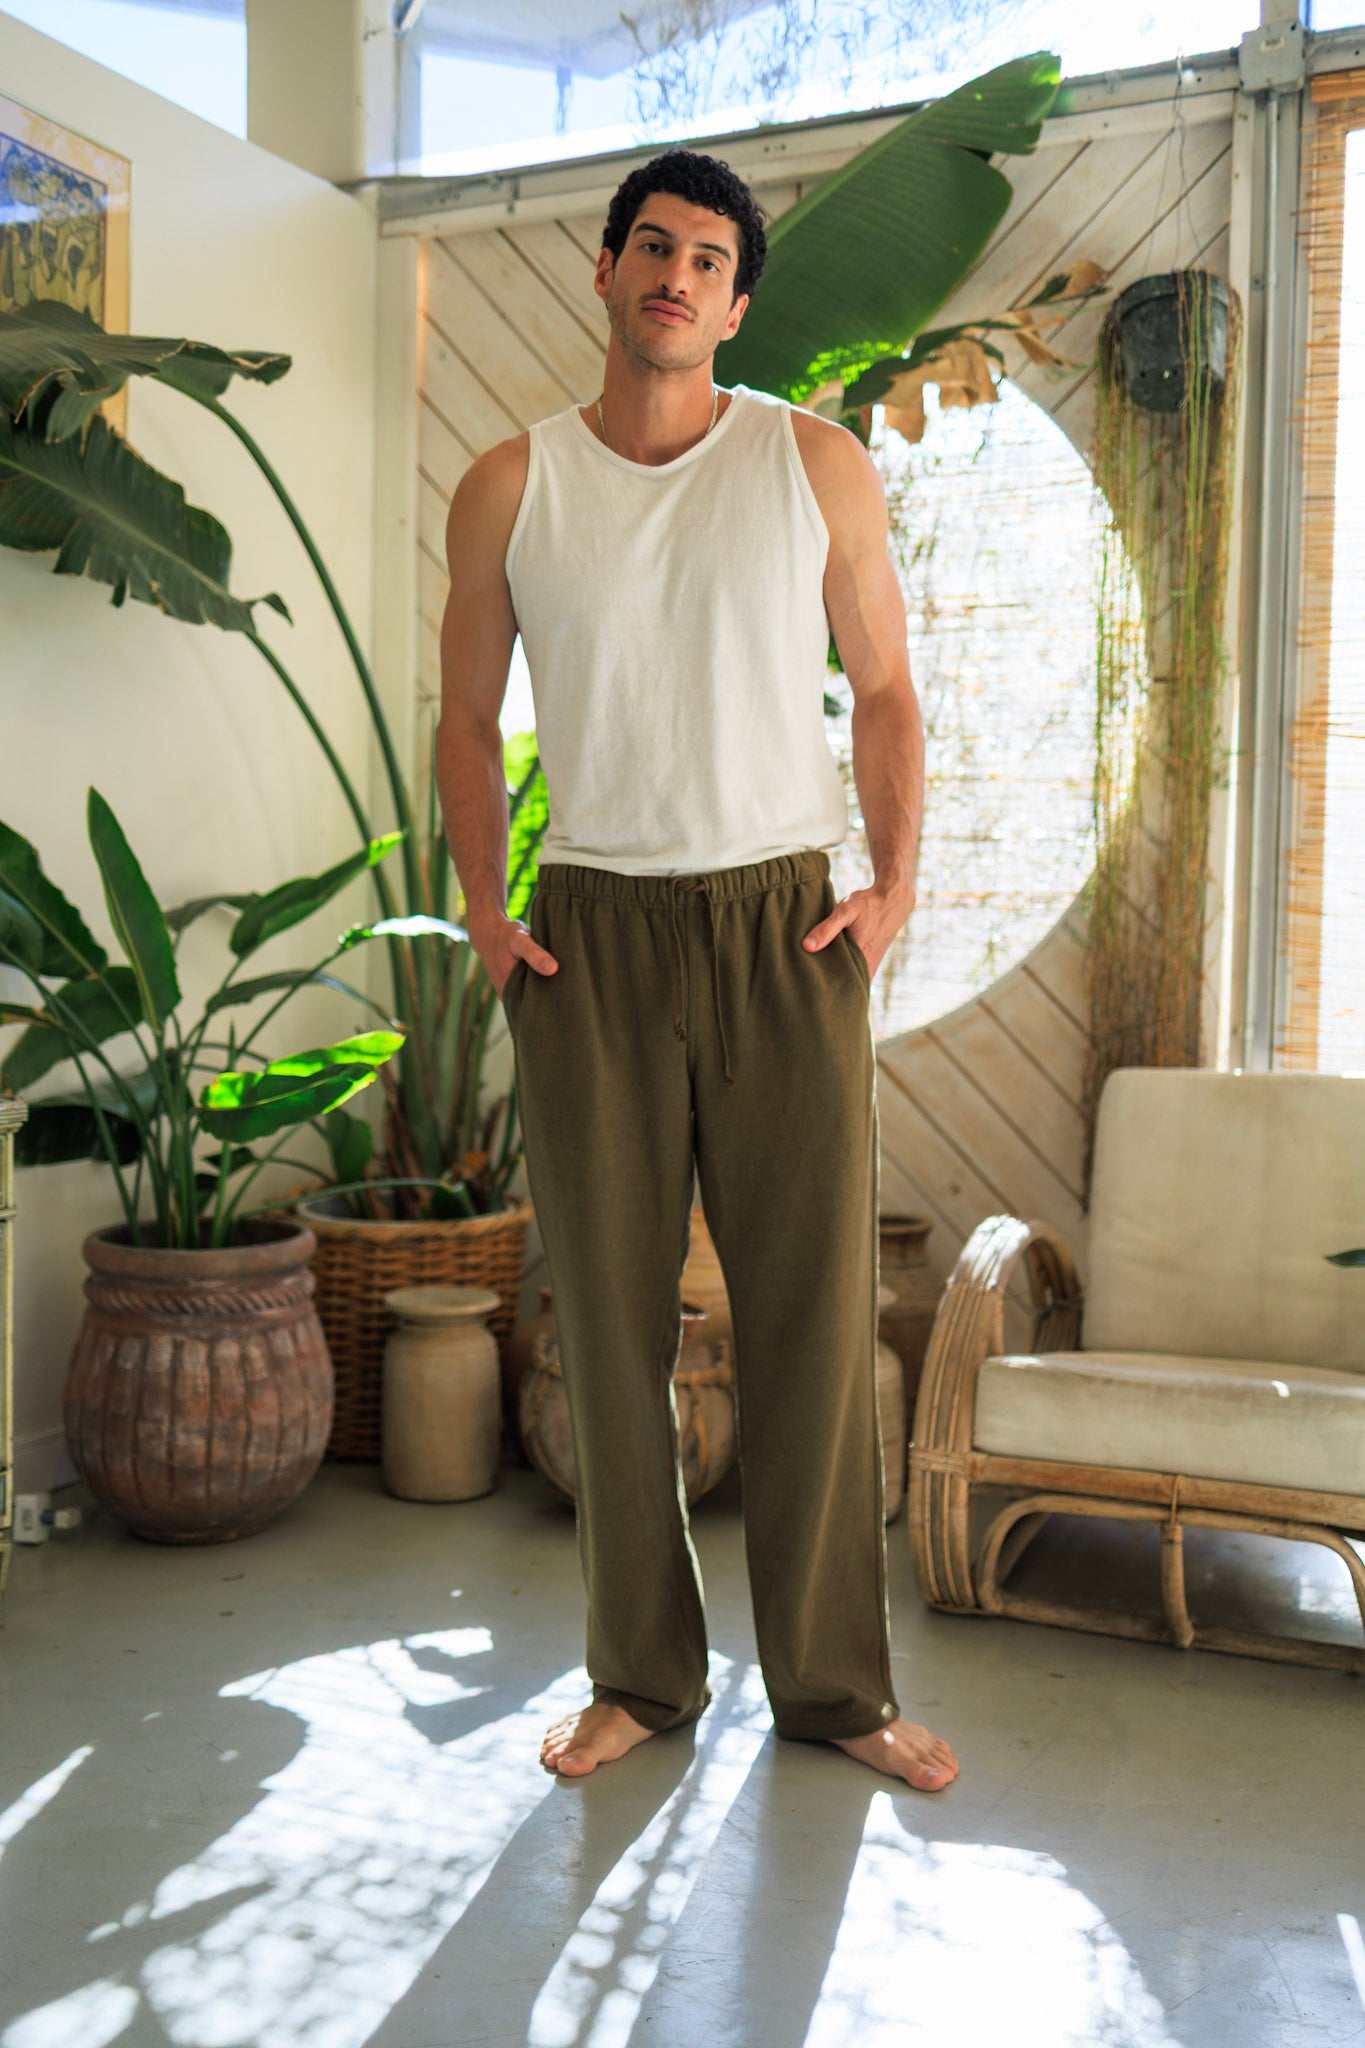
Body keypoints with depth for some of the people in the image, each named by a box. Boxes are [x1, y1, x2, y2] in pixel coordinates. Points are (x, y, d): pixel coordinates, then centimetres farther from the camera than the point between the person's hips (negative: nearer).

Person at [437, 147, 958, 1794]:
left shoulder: (816, 464, 6)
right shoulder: (508, 486, 7)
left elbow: (884, 690, 9)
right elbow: (467, 717, 13)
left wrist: (896, 884, -3)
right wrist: (483, 914, 3)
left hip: (783, 925, 0)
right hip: (590, 934, 1)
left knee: (814, 1312, 1)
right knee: (609, 1315, 5)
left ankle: (835, 1684, 18)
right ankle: (640, 1674, 21)